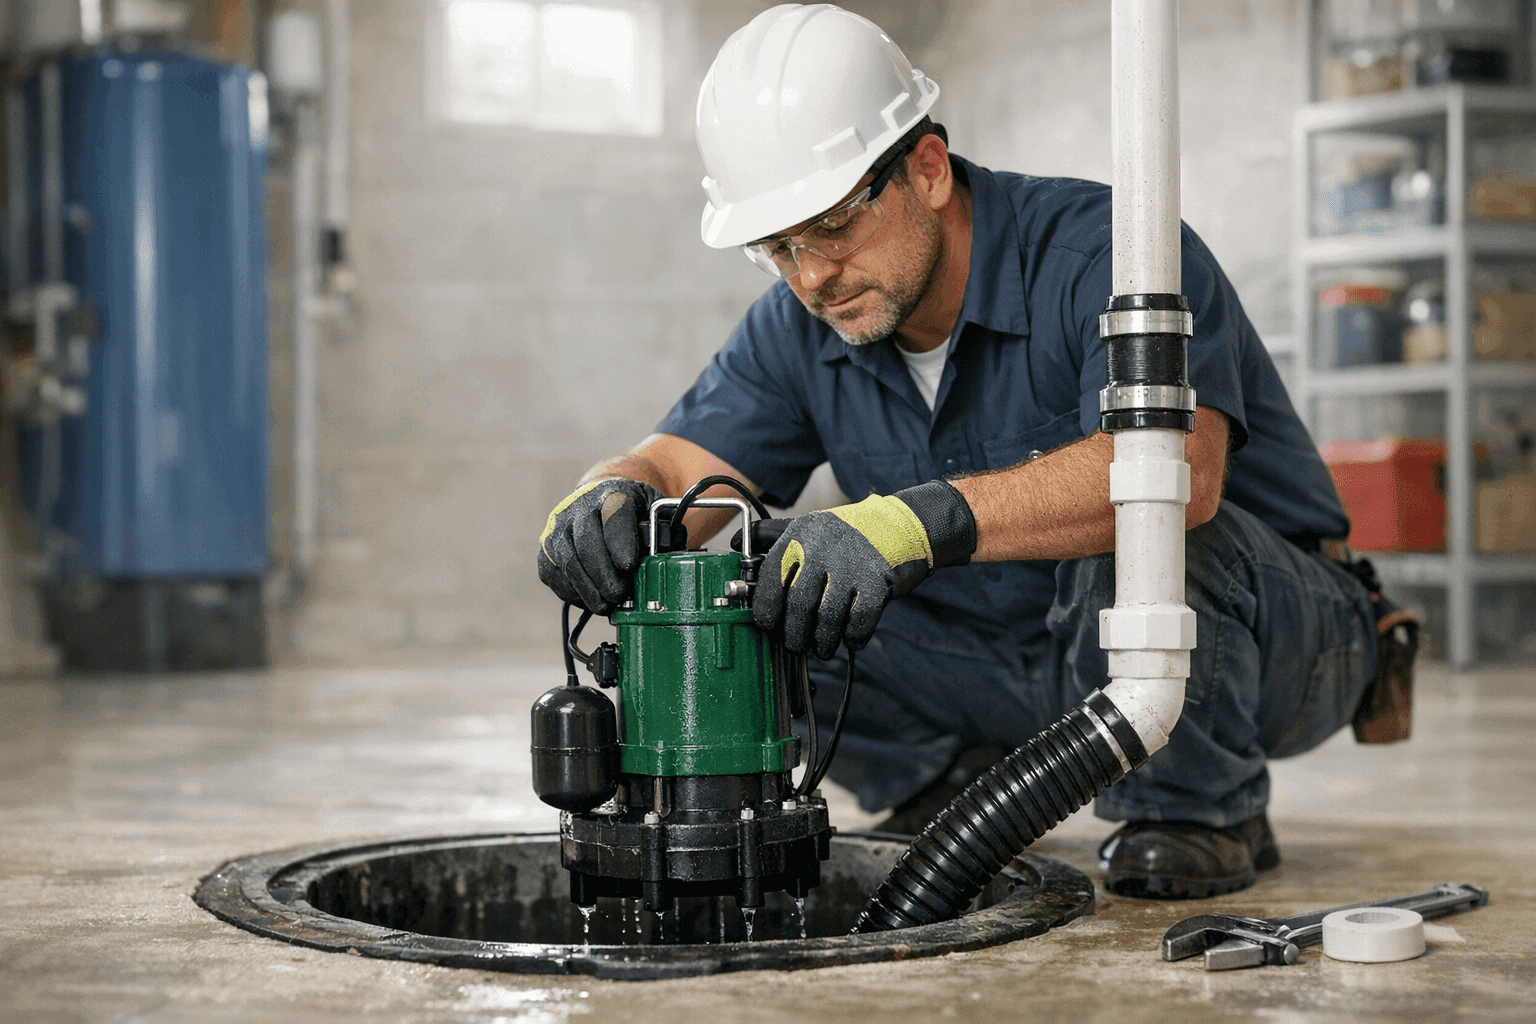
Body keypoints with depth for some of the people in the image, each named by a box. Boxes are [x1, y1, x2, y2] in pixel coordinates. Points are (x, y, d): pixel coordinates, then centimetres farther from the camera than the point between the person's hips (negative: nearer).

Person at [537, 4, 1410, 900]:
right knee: (758, 600, -11)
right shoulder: (800, 330, -4)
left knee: (1128, 537, -39)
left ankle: (1204, 811, -12)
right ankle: (961, 785, 9)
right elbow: (678, 468, -8)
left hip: (1271, 632, -5)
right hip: (1027, 663, 6)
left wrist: (928, 520, -55)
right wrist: (611, 500, -34)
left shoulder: (1103, 251, -26)